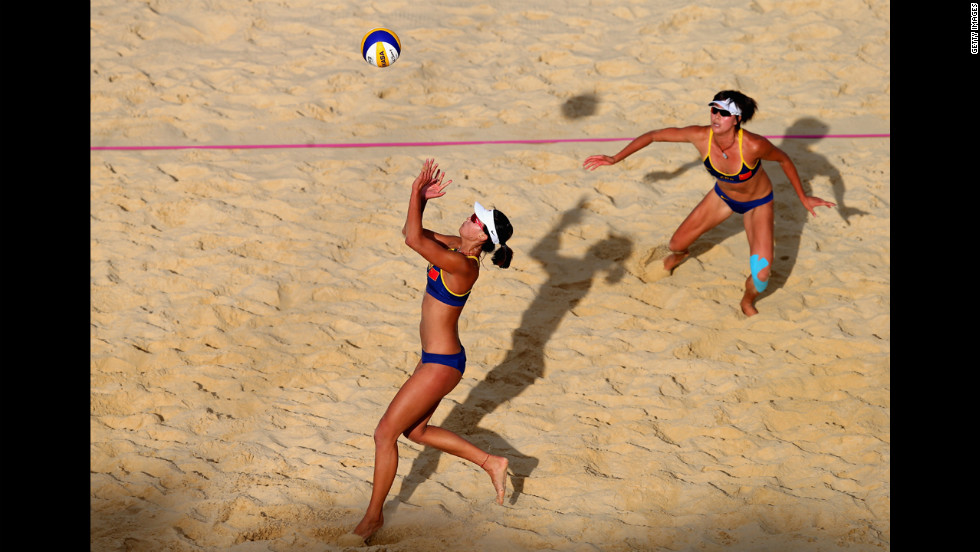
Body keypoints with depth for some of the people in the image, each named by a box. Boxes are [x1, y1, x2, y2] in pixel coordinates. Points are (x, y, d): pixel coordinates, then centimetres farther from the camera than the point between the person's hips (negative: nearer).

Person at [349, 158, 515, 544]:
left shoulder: (462, 265, -26)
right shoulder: (455, 248, 1)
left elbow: (414, 240, -32)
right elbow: (412, 234, 10)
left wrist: (417, 193, -23)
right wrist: (421, 199, -4)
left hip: (441, 365, -10)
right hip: (438, 358, 10)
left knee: (385, 434, 0)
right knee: (415, 431, 23)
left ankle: (373, 515, 15)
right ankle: (491, 463, 28)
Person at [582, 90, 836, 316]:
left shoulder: (753, 145, -39)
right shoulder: (700, 136, -31)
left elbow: (784, 160, -17)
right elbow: (654, 135, -18)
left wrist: (803, 197, -8)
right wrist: (615, 159, -16)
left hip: (758, 203, -3)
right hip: (723, 196, 3)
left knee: (760, 276, -18)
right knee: (676, 244, 11)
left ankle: (747, 302, 19)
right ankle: (678, 255, 52)